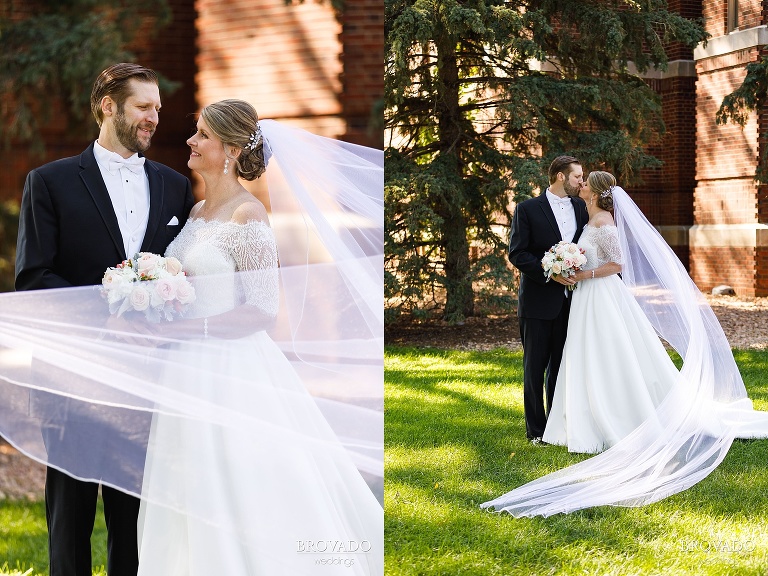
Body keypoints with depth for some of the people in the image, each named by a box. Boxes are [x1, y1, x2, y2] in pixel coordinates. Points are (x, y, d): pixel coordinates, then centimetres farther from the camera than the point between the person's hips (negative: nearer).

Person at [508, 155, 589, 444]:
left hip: (569, 300, 4)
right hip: (538, 301, -4)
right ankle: (536, 430, 9)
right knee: (535, 366, 2)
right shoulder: (528, 209, -5)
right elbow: (517, 253, -9)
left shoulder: (581, 208, 9)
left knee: (561, 365, 11)